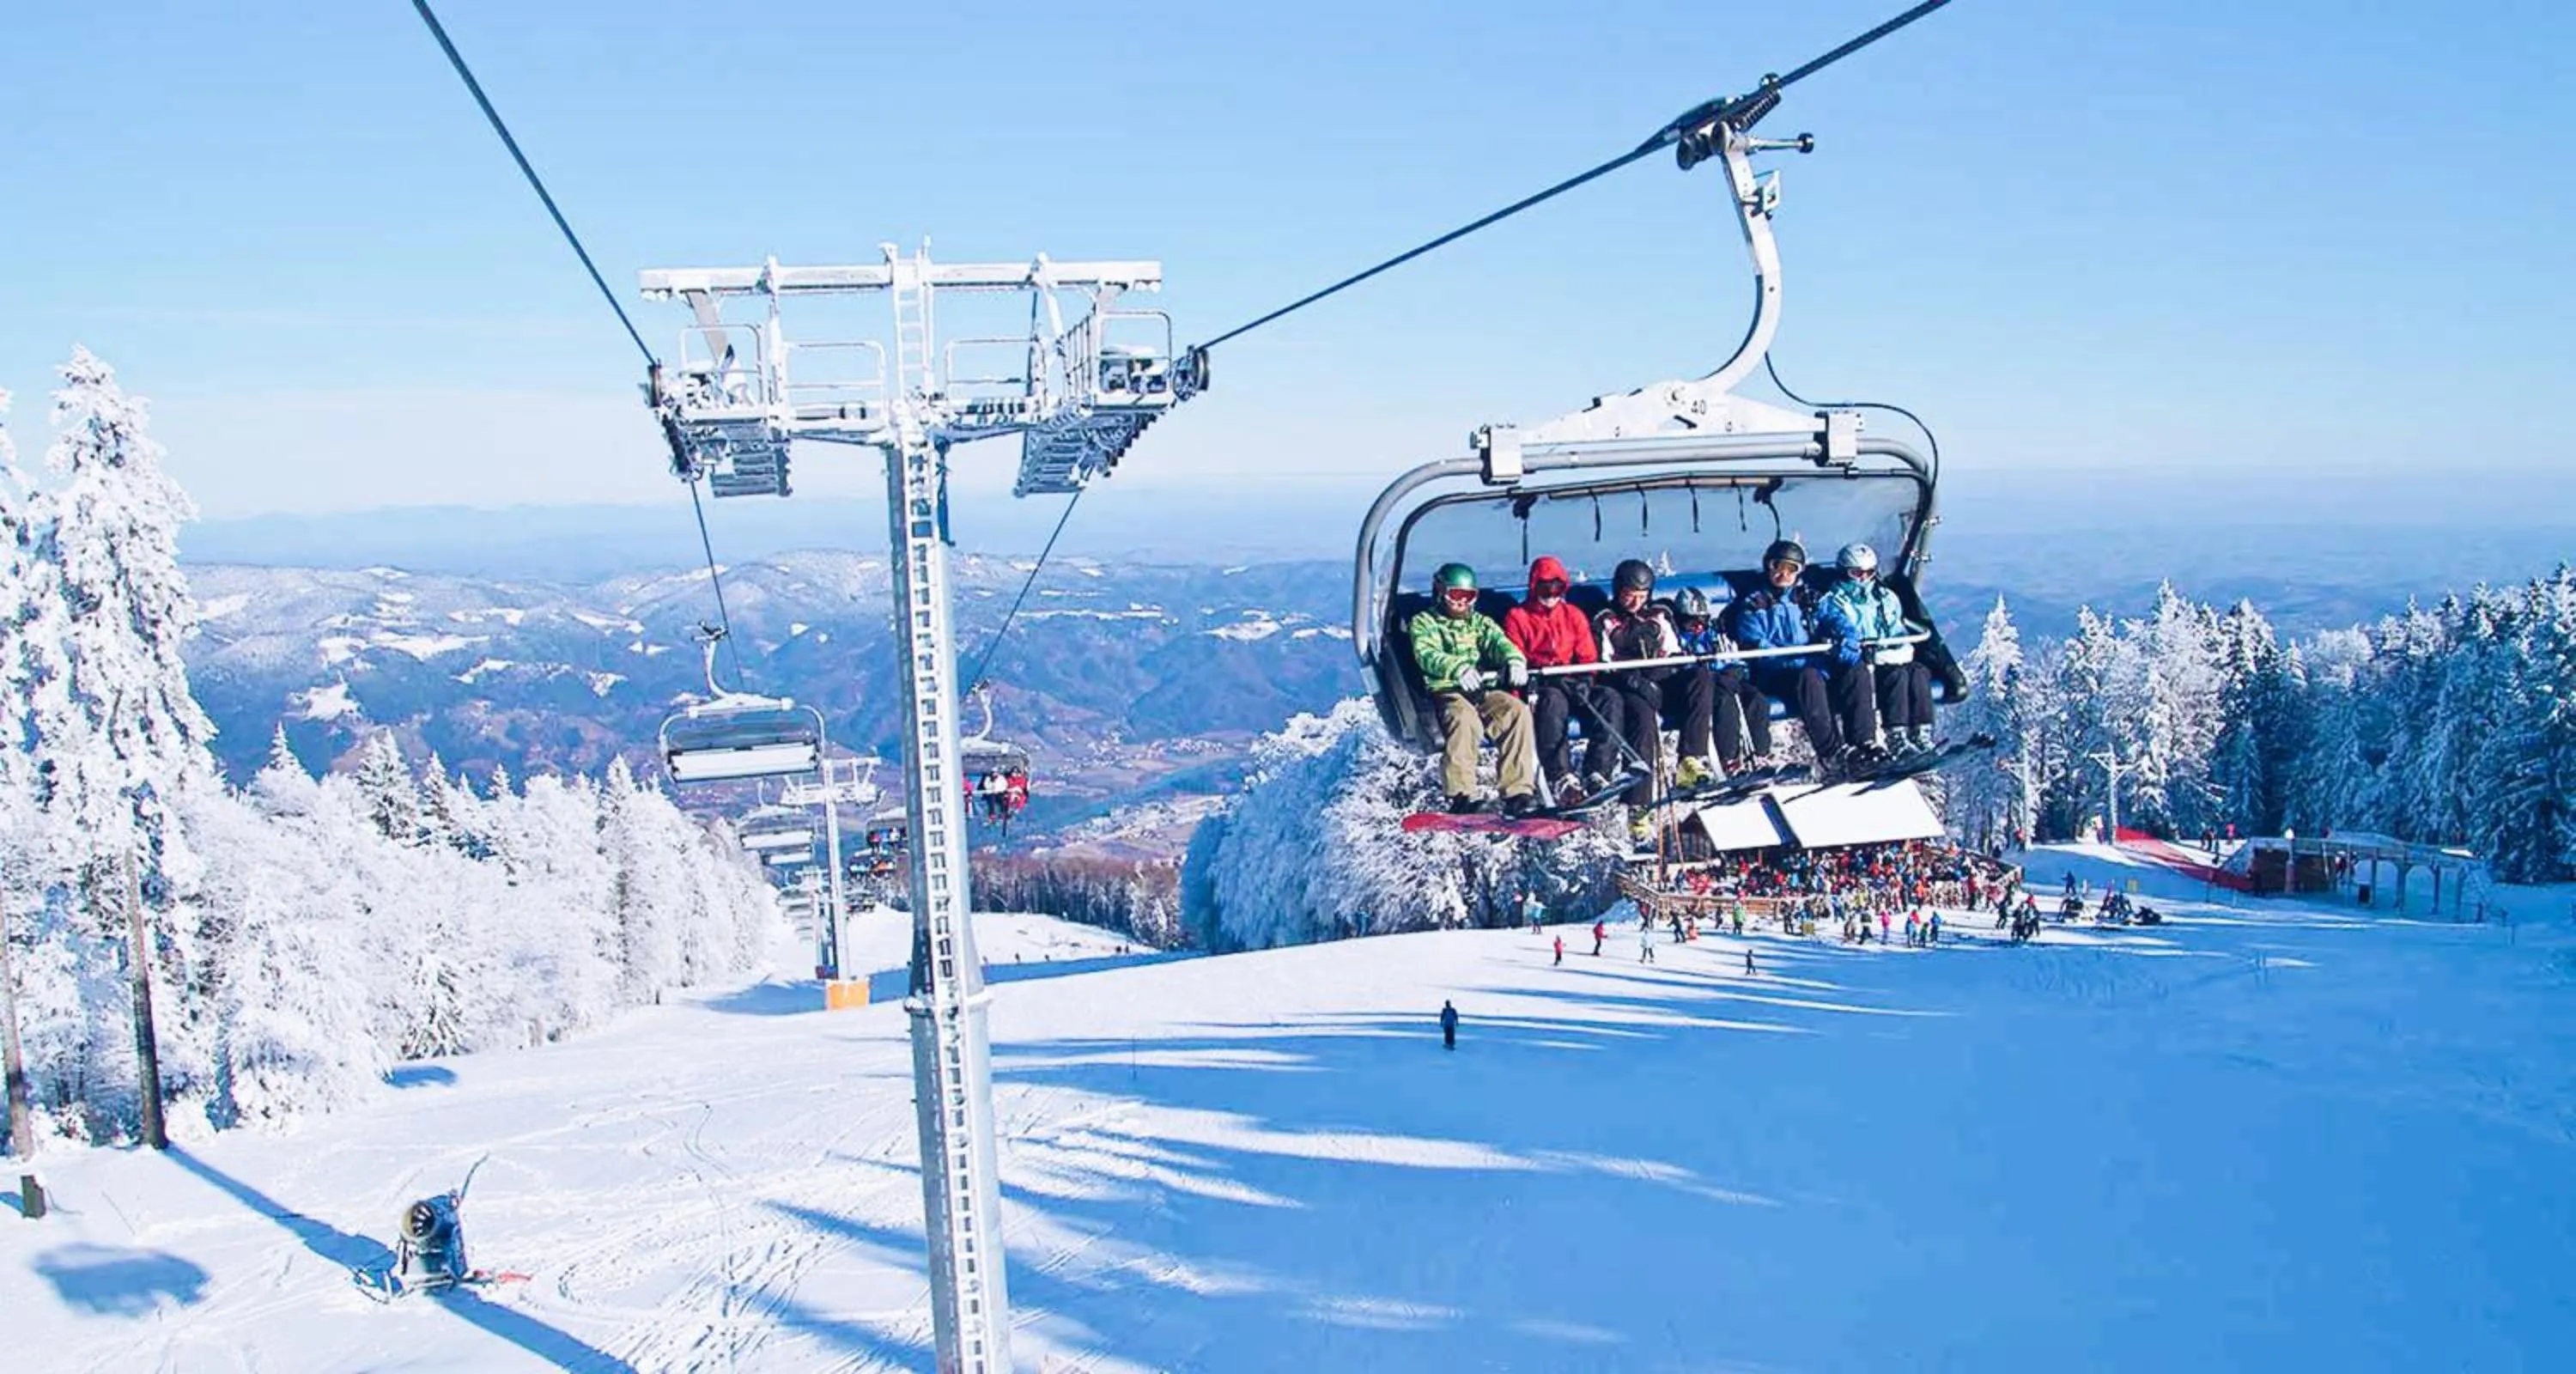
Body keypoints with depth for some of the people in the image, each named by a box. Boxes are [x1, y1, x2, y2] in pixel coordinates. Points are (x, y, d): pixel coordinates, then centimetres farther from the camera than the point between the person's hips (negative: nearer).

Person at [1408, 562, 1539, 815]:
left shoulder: (1481, 623, 27)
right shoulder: (1423, 623, 13)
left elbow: (1499, 643, 5)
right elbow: (1427, 655, -9)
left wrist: (1514, 660, -21)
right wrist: (1458, 668, -31)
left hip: (1486, 690, 4)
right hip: (1446, 691, -4)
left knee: (1518, 712, -26)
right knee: (1464, 718, -38)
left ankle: (1519, 793, -28)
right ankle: (1461, 797, -34)